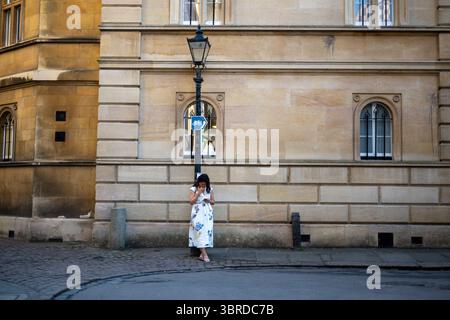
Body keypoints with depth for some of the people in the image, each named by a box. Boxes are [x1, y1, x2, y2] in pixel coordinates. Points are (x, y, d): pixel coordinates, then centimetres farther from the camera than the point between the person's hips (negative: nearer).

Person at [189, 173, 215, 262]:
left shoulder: (209, 189, 8)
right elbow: (191, 201, -9)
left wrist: (209, 200, -8)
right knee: (200, 231, -14)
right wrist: (198, 193, -12)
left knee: (207, 231, -4)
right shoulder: (193, 189, -1)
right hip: (197, 213, -3)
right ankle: (205, 255, -17)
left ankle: (202, 254, 1)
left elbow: (213, 202, 14)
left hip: (207, 213, 4)